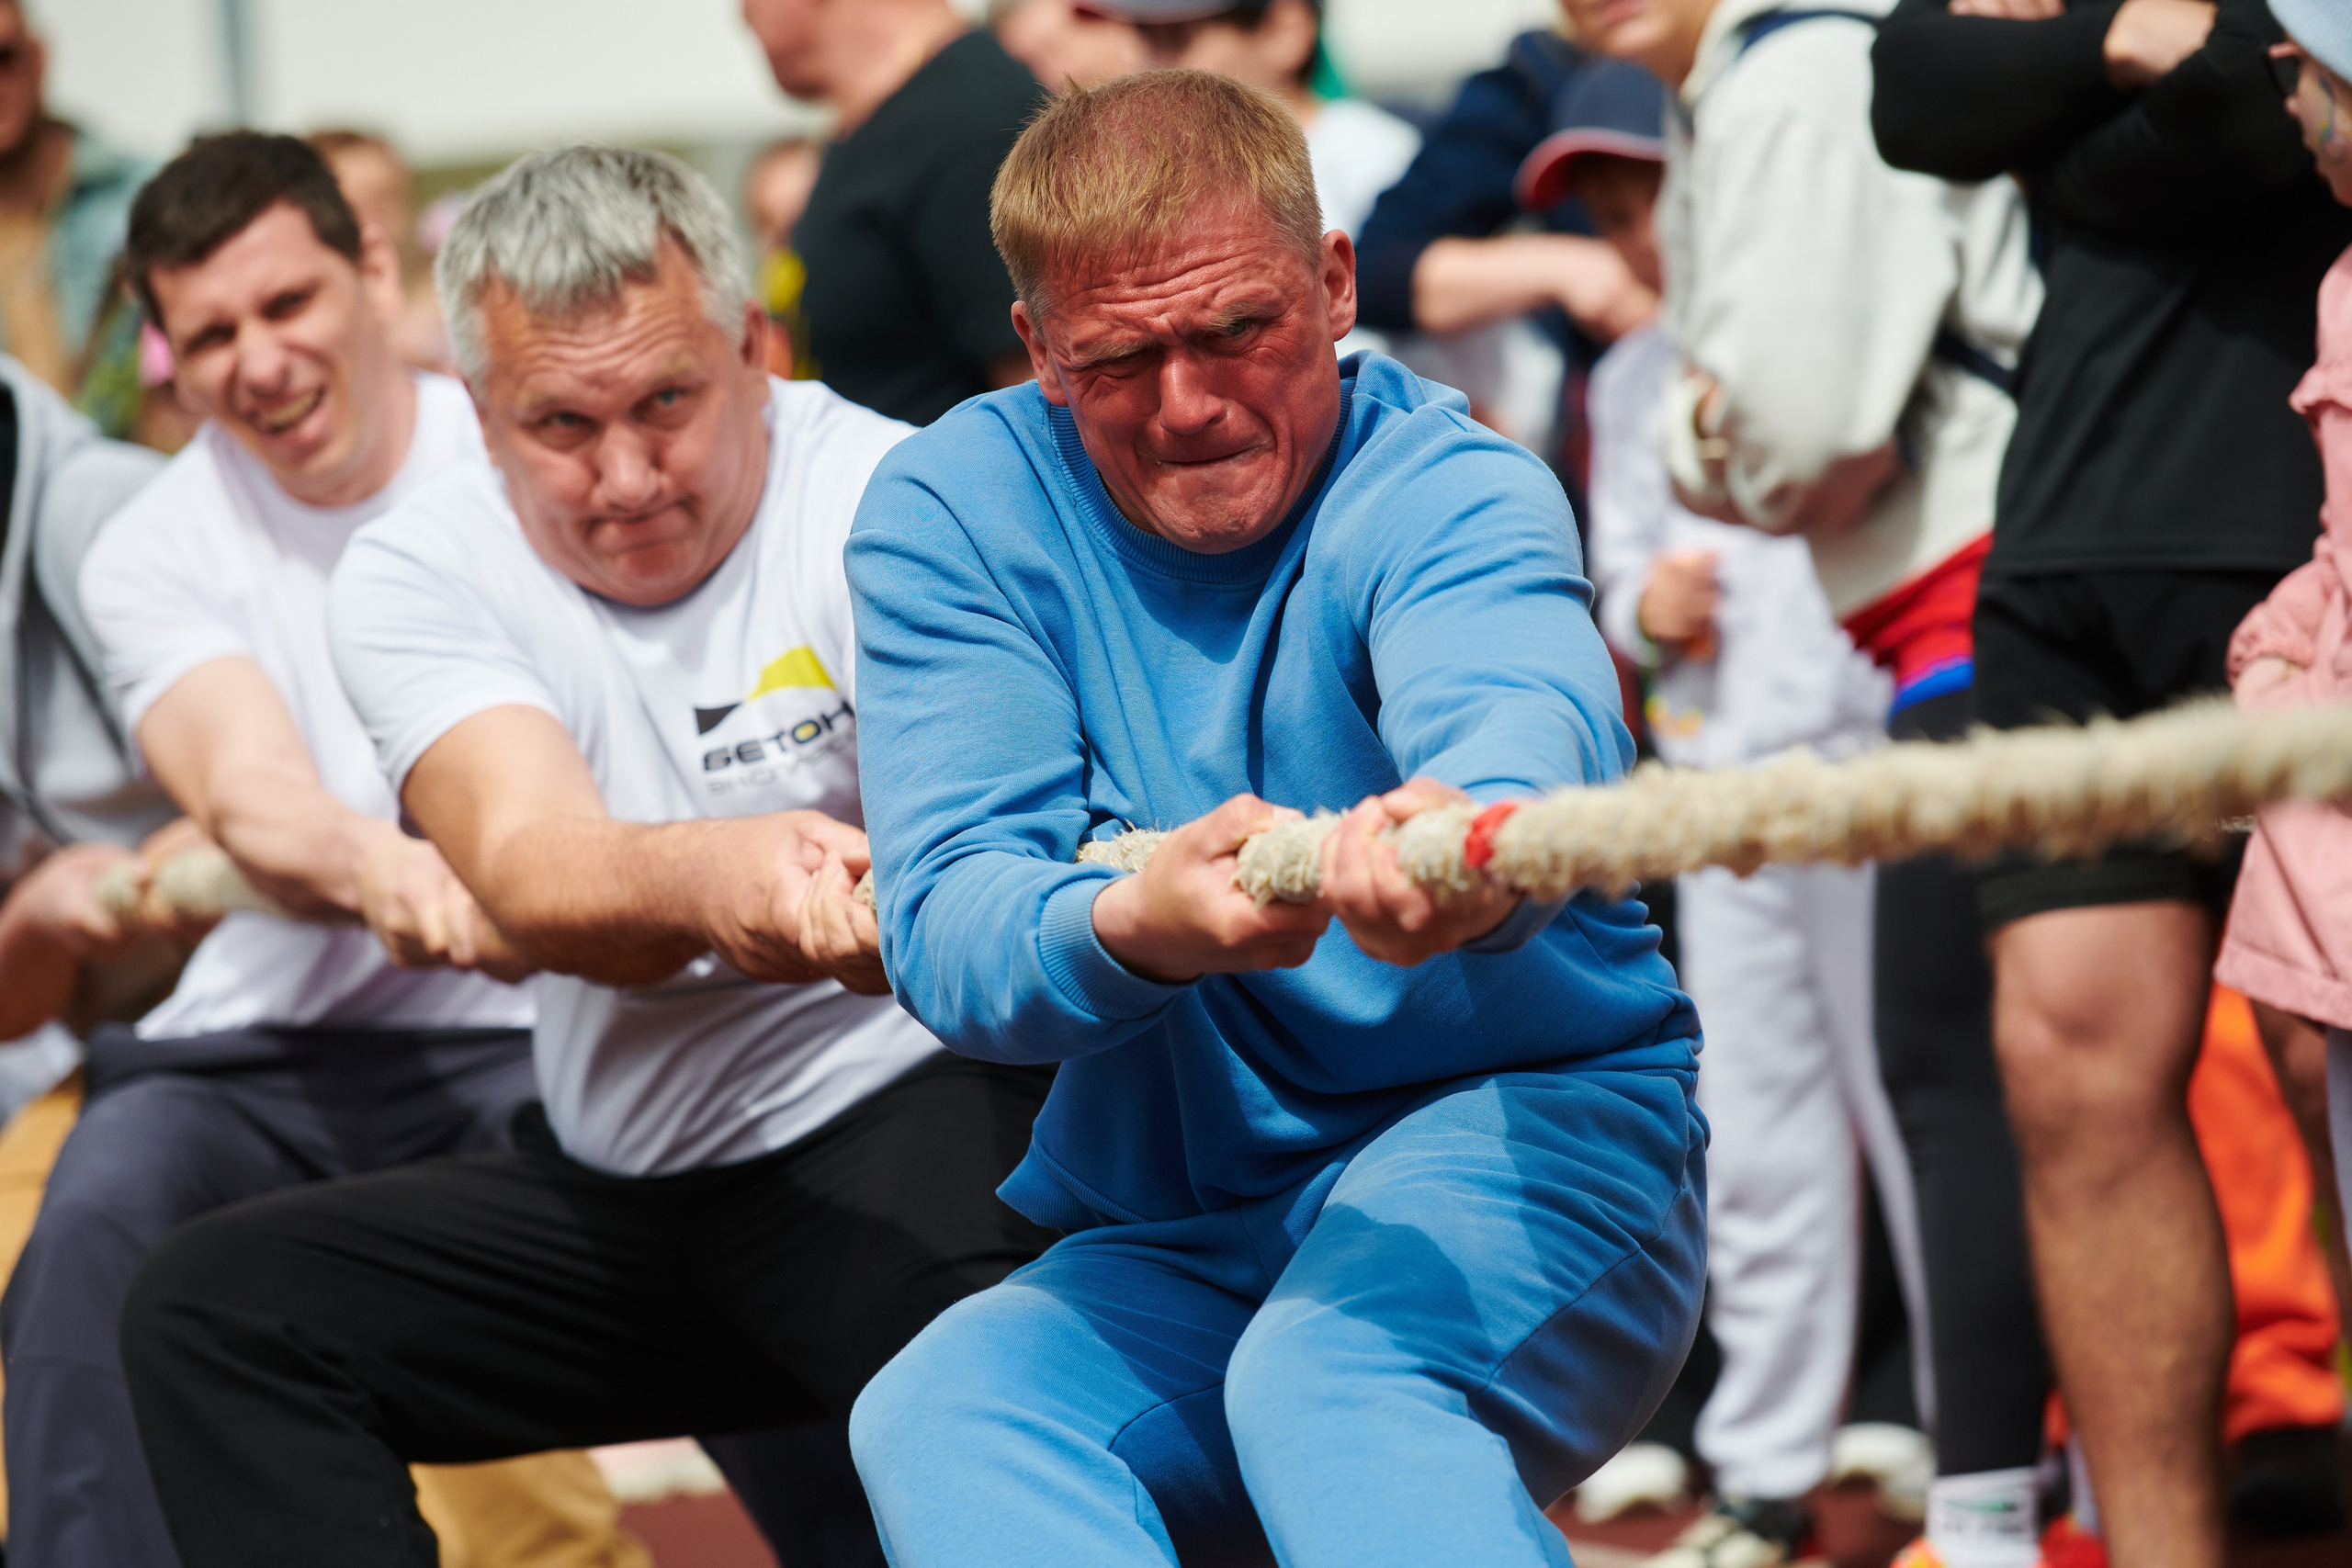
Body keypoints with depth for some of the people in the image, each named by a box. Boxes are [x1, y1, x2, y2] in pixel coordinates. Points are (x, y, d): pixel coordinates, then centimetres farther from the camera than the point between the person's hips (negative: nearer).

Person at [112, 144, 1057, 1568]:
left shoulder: (884, 500, -10)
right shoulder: (420, 570, -2)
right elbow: (533, 880, -21)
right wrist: (711, 875, -46)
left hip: (899, 1114, -5)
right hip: (616, 1178, 5)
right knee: (207, 1311, -12)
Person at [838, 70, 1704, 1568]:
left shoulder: (1454, 492, -10)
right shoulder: (951, 514, -1)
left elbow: (1519, 717, -34)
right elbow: (945, 930, -12)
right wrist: (1133, 931, -37)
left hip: (1524, 1132, -4)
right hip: (1163, 1251, 4)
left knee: (1326, 1372, -35)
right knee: (935, 1414, -26)